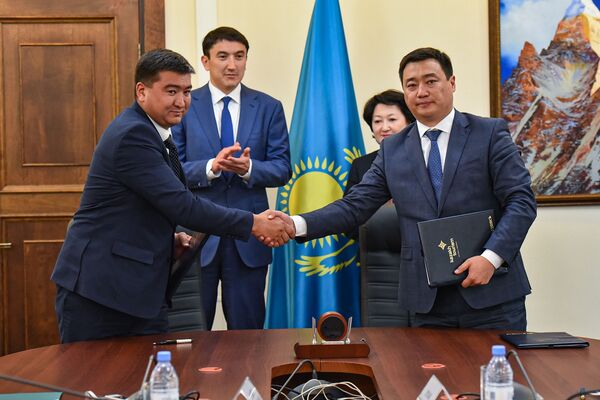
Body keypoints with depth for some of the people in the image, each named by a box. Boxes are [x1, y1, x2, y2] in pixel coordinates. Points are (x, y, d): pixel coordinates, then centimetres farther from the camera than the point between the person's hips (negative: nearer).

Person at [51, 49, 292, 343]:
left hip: (139, 286, 9)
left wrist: (168, 240, 2)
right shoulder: (131, 134, -18)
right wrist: (254, 224, -18)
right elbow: (182, 205, -22)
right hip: (97, 288, -9)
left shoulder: (154, 134, 12)